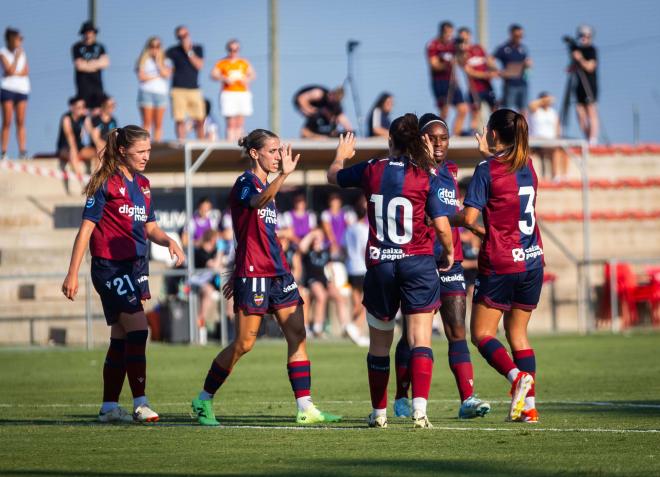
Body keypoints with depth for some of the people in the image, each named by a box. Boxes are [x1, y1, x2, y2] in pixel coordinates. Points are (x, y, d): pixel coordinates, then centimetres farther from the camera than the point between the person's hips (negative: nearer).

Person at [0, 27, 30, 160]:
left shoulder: (22, 52, 12)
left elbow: (26, 71, 5)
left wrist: (15, 73, -8)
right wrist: (17, 57, -11)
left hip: (22, 88, 4)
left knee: (21, 122, -1)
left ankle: (22, 151, -4)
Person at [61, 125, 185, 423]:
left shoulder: (143, 185, 13)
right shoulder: (106, 183, -9)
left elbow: (150, 228, 18)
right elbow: (86, 228, -10)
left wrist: (168, 241, -5)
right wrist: (72, 274, -13)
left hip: (136, 265, 8)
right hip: (110, 267, -8)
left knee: (121, 338, 8)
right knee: (138, 328, -16)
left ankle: (109, 407, 14)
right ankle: (140, 403, -13)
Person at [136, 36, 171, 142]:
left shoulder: (165, 61, 15)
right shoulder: (144, 60, 7)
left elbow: (166, 74, -2)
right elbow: (141, 76, -5)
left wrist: (158, 62, -1)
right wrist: (156, 77, 0)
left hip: (161, 93, 3)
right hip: (147, 92, -3)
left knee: (158, 124, -1)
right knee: (147, 123, -7)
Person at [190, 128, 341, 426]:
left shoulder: (266, 185, 17)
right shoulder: (245, 183, -9)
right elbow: (258, 201, -34)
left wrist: (236, 275, 26)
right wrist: (283, 175, -50)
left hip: (278, 273, 8)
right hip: (253, 274, -8)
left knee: (297, 336, -1)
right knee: (244, 343, -4)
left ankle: (305, 409, -3)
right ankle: (204, 401, 11)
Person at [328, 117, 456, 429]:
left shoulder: (371, 171, 4)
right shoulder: (428, 177, -5)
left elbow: (333, 176, 23)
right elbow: (442, 226, -9)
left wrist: (341, 155, 45)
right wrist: (449, 253, 11)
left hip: (379, 265, 2)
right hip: (418, 263, -2)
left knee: (379, 343, 15)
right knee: (420, 339, -6)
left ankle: (379, 412, 23)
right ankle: (419, 409, -21)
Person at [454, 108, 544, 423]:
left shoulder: (487, 170, -11)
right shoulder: (527, 167, 8)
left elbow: (469, 218, -15)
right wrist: (489, 154, 47)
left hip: (500, 265, -6)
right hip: (532, 261, 6)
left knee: (482, 334, 1)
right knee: (518, 333, 13)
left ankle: (517, 376, -24)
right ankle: (529, 406, 4)